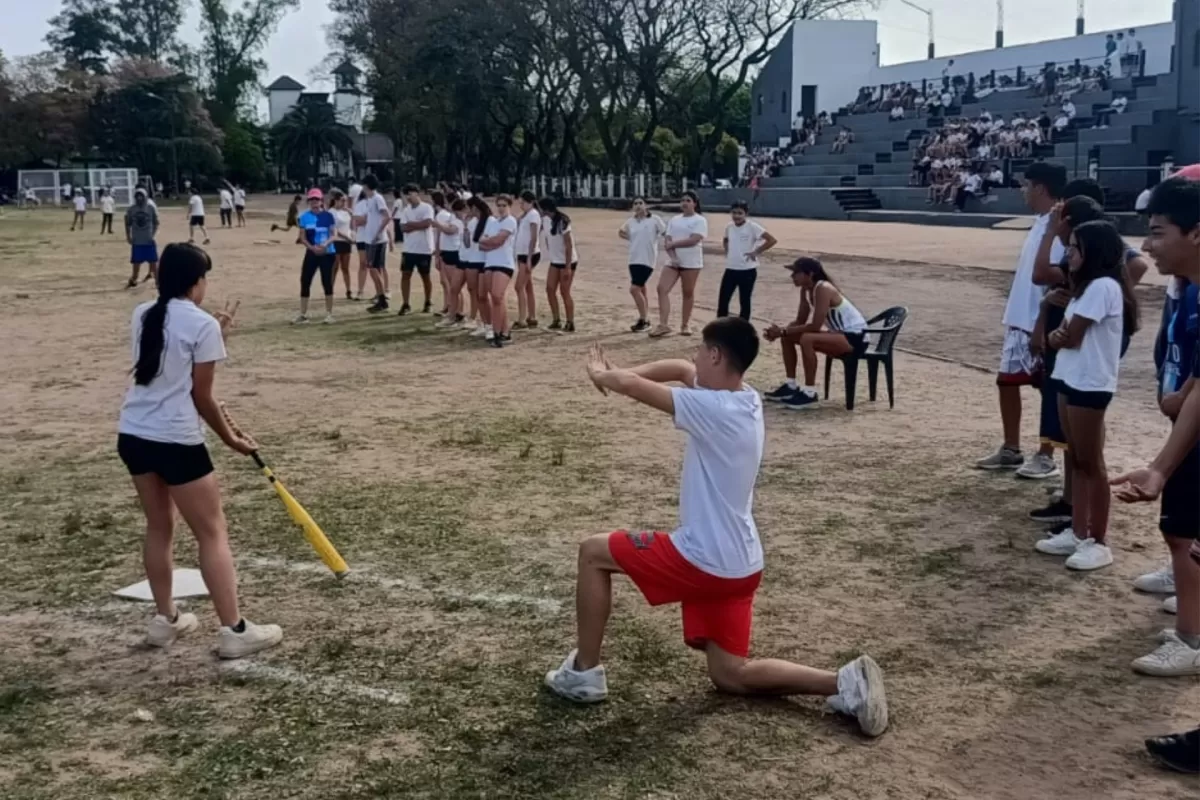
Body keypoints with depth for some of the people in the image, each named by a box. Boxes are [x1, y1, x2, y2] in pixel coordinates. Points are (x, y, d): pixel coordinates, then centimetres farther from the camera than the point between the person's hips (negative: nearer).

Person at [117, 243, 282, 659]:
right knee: (213, 532, 1)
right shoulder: (202, 324, -11)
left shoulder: (143, 315, 10)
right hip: (176, 440, -7)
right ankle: (234, 631, 4)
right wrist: (230, 437, 5)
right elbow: (200, 396, -7)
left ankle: (165, 619, 29)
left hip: (133, 434, 8)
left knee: (159, 526, 21)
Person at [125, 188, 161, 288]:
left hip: (149, 240, -1)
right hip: (136, 241, 1)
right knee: (136, 263, 9)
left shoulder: (151, 208, -5)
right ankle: (133, 280, 24)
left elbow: (155, 223, 1)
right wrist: (128, 236, -1)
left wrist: (153, 234, -9)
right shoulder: (130, 209, -2)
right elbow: (128, 224, 6)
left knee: (153, 262, 2)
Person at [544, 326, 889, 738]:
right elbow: (681, 369, 18)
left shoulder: (714, 409, -23)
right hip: (739, 564, 9)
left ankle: (585, 672, 14)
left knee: (594, 552, 8)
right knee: (730, 675, 18)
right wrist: (616, 373, 7)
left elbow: (631, 386, -19)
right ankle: (845, 684, 4)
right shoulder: (744, 399, 4)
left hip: (705, 561, -9)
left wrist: (601, 374, 4)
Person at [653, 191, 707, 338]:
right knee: (662, 288, -9)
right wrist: (672, 256, -12)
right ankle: (663, 324, -9)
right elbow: (668, 241, 6)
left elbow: (693, 240, -18)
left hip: (691, 263, -5)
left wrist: (673, 244, -11)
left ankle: (685, 325, 14)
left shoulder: (700, 221, -5)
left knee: (688, 293, 2)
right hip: (673, 262, 5)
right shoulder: (674, 220, 13)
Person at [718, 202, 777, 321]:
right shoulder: (729, 227, 5)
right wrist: (727, 251, 10)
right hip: (730, 269, 5)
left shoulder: (752, 227, -12)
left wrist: (756, 252, -15)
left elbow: (772, 240, -18)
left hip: (747, 270, -5)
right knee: (723, 300, 3)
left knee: (744, 302, 5)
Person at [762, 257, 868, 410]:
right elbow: (800, 321, 7)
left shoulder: (823, 289, -24)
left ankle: (809, 394, -23)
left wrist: (783, 331, -25)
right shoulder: (806, 290, 3)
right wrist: (780, 330, -12)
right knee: (787, 337, 5)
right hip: (838, 334, 10)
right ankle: (790, 385, 10)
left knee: (807, 339, -32)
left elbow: (815, 326, -29)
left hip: (855, 337, -10)